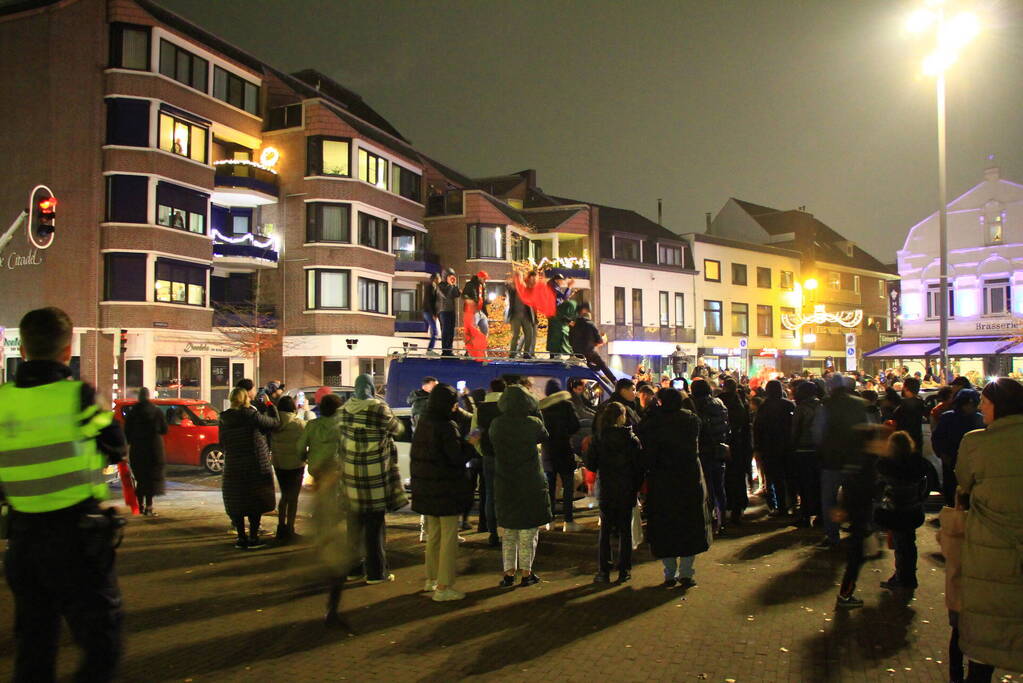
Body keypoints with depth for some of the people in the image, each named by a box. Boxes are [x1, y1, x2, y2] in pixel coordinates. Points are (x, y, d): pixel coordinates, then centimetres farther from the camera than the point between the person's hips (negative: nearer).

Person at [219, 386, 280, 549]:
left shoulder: (224, 419, 0)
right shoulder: (253, 415, -13)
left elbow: (222, 443, 8)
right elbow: (275, 422, -3)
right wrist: (270, 405, 11)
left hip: (233, 467, 3)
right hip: (256, 467, -3)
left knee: (236, 504, 12)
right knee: (255, 502, 8)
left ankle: (241, 538, 14)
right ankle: (253, 538, 9)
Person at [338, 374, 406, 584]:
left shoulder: (343, 410, 3)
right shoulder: (378, 408, -13)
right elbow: (396, 429, -1)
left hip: (350, 473, 5)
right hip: (375, 476, -5)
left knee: (355, 521, 16)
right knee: (375, 523, 4)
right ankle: (376, 571, 10)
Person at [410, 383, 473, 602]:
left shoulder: (423, 424, 6)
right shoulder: (447, 427, -19)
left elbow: (416, 455, 11)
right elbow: (457, 458, -19)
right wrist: (470, 443, -2)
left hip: (426, 488, 8)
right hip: (447, 489, -8)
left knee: (433, 534, 21)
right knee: (449, 536, 0)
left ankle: (431, 578, 31)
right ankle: (443, 587, 3)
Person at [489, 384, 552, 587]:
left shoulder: (496, 424, -7)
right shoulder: (533, 423, -13)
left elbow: (490, 445, 6)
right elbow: (544, 437, 6)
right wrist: (536, 414, 12)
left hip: (504, 484, 2)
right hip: (530, 483, -2)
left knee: (508, 531, 15)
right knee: (528, 531, 10)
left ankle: (509, 573, 15)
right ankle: (526, 573, 14)